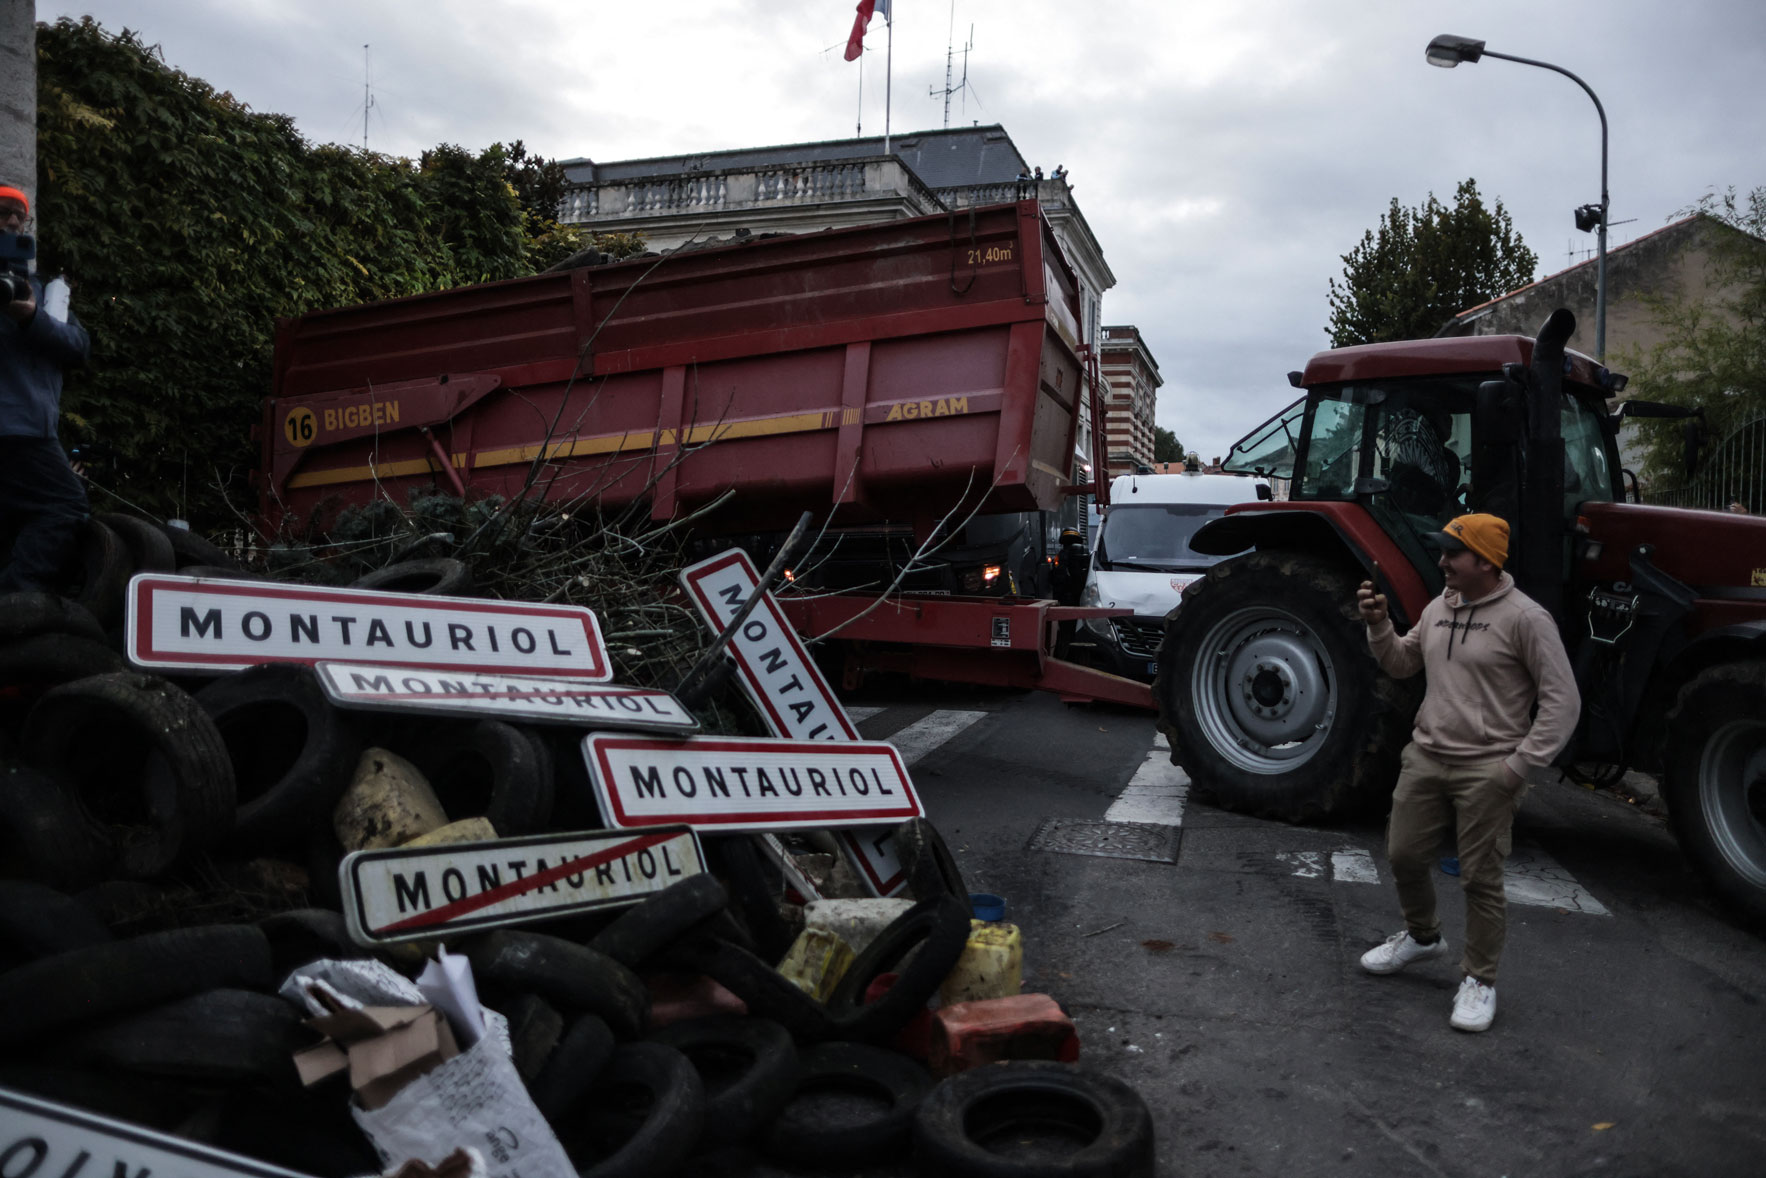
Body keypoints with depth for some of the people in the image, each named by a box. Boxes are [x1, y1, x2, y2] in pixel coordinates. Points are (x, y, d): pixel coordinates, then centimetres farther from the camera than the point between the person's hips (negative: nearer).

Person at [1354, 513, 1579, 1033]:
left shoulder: (1524, 617, -12)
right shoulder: (1438, 608, 9)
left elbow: (1563, 701, -11)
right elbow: (1401, 664, 19)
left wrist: (1520, 765, -15)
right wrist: (1378, 624, 1)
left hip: (1487, 770, -6)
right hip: (1426, 756, 7)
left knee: (1480, 880, 2)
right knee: (1404, 857, 13)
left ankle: (1479, 981, 19)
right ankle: (1422, 936, 39)